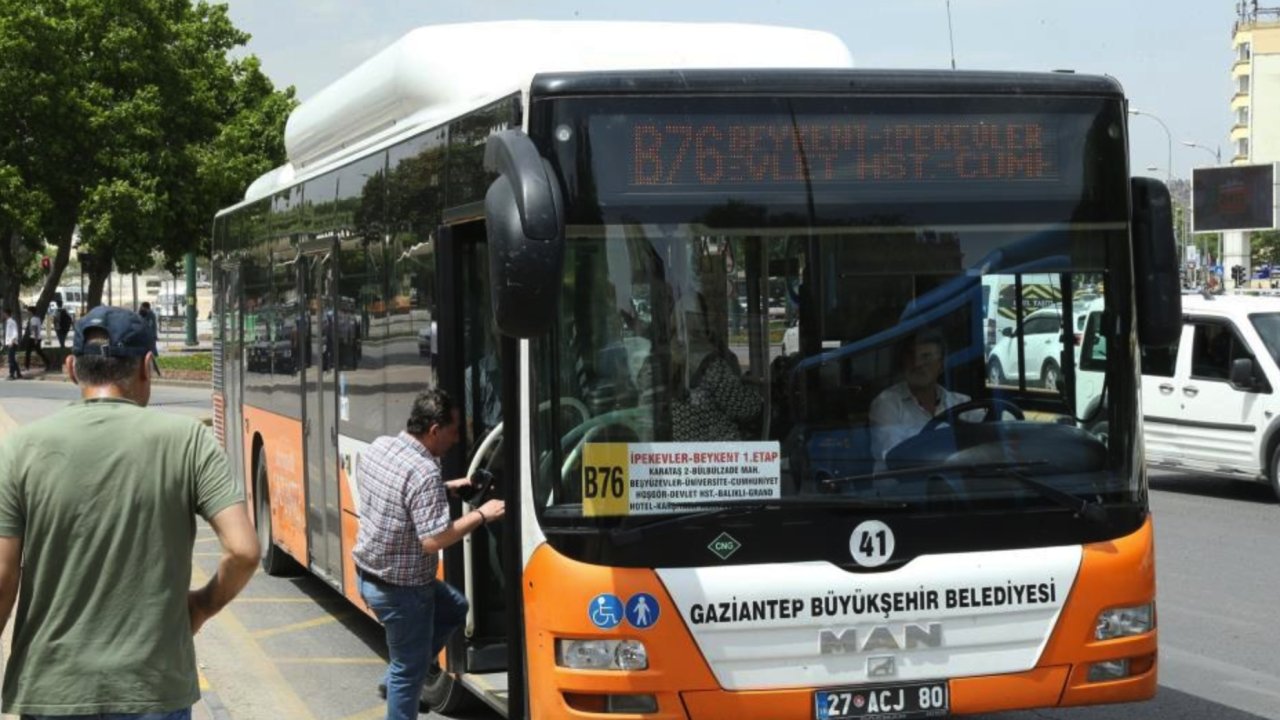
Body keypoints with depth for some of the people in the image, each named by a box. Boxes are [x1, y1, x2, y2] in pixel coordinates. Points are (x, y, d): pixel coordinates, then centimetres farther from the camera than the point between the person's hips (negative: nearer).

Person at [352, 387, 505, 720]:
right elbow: (433, 540, -28)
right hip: (401, 589, -9)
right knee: (409, 671, 9)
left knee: (455, 608, 26)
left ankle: (398, 676, 29)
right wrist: (481, 515, -18)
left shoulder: (379, 447, -2)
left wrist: (447, 488, 13)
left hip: (369, 574, 9)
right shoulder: (424, 472, -28)